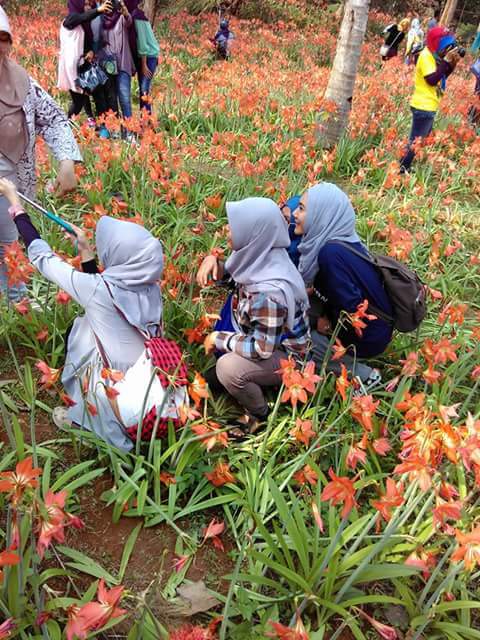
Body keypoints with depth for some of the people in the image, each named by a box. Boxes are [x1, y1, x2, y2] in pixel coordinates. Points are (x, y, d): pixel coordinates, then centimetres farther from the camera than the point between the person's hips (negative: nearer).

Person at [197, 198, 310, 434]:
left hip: (286, 356, -8)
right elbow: (228, 273, 7)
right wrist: (212, 261, -16)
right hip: (264, 338, 8)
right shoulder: (259, 255, -14)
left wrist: (219, 338, -19)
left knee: (228, 368, -30)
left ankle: (260, 415, -3)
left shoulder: (269, 292, -39)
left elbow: (261, 349, -32)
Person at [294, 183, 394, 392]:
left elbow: (352, 308, -29)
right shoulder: (337, 240, -3)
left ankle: (363, 374, 1)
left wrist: (331, 327, -11)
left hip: (367, 337, -8)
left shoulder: (331, 253, -29)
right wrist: (323, 316, -3)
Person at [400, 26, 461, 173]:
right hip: (423, 106, -10)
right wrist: (446, 61, -22)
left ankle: (406, 168, 24)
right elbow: (432, 80, -25)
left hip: (429, 106, 10)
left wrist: (453, 63, 1)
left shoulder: (434, 54, 12)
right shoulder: (426, 55, -16)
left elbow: (442, 76, 16)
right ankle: (401, 170, 0)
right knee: (415, 142, -6)